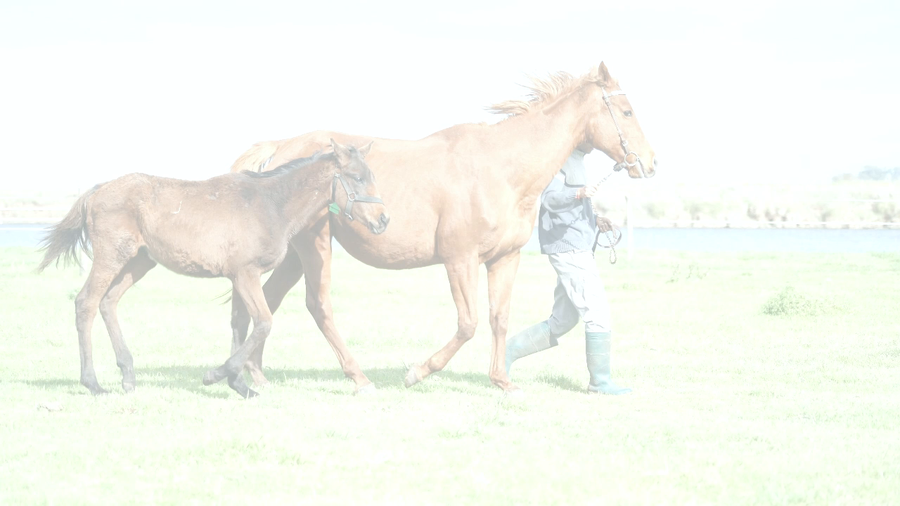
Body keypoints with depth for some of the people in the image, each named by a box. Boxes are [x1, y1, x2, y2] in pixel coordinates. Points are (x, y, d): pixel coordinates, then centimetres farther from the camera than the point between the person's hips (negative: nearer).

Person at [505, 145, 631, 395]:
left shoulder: (576, 160, 20)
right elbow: (551, 198, -21)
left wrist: (594, 220, 14)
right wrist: (580, 193, -37)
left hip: (577, 249, 10)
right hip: (567, 246, -10)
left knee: (561, 322, 11)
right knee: (598, 312, -9)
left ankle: (510, 350, 15)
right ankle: (600, 381, -4)